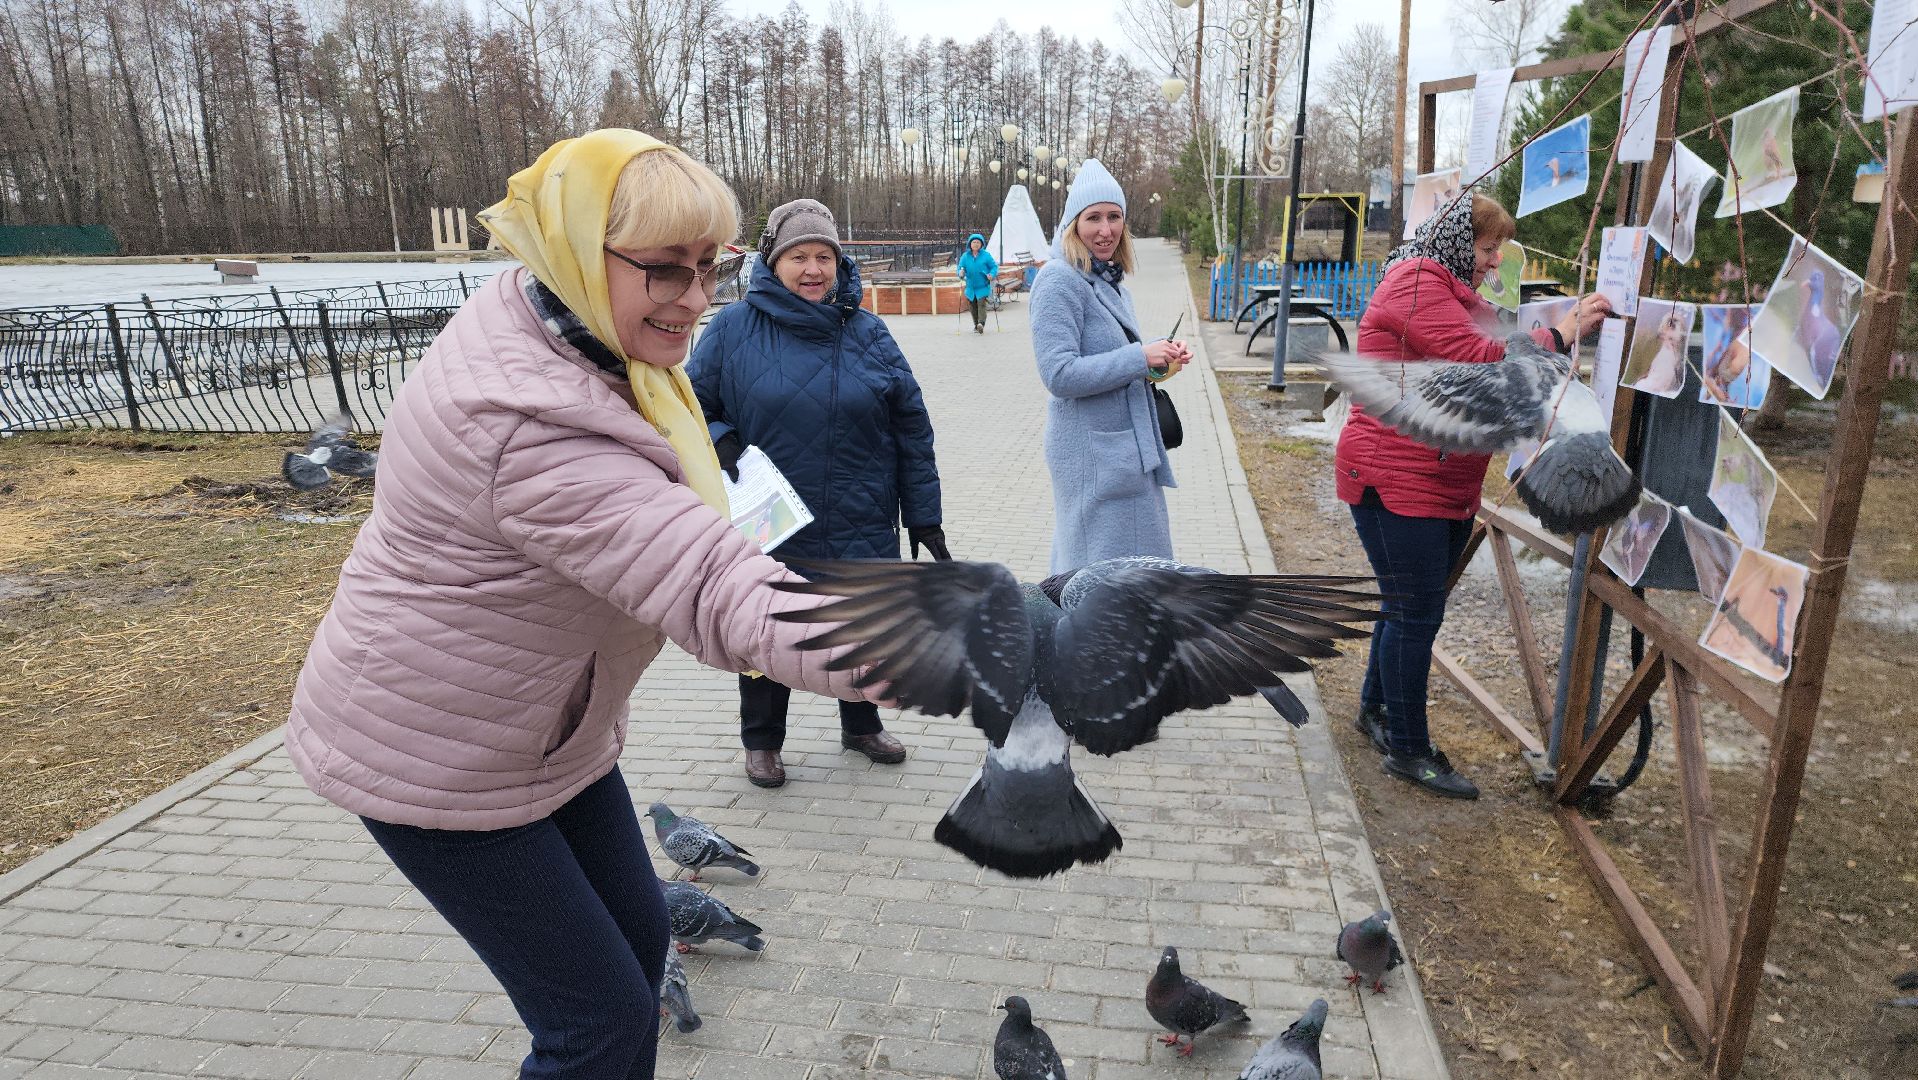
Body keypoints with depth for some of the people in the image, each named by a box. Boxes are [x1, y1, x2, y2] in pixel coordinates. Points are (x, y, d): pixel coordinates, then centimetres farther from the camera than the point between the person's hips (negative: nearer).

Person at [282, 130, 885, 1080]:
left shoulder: (535, 319, -5)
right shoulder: (532, 427, -36)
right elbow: (719, 597, -46)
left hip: (551, 726, 9)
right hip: (439, 758, -9)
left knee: (638, 934, 19)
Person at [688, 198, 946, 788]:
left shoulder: (867, 331, 1)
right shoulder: (734, 329, -6)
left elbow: (911, 430, 3)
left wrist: (924, 518, 2)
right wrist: (720, 442, -19)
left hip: (862, 529, 2)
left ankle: (861, 724, 43)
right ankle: (762, 740, 37)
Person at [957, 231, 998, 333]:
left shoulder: (986, 255, -2)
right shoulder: (965, 256, 5)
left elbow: (994, 266, 2)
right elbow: (961, 267, 5)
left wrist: (992, 274, -18)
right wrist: (961, 273, -18)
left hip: (983, 286, -3)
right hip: (970, 287, 3)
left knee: (981, 303, -19)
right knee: (972, 306, 8)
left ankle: (981, 323, -28)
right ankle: (976, 326, 22)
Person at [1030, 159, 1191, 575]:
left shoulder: (1110, 282, 13)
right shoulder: (1059, 280, -15)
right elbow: (1059, 375, -23)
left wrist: (1161, 362, 2)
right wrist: (1140, 357, -20)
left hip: (1128, 448, 9)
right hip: (1092, 455, -9)